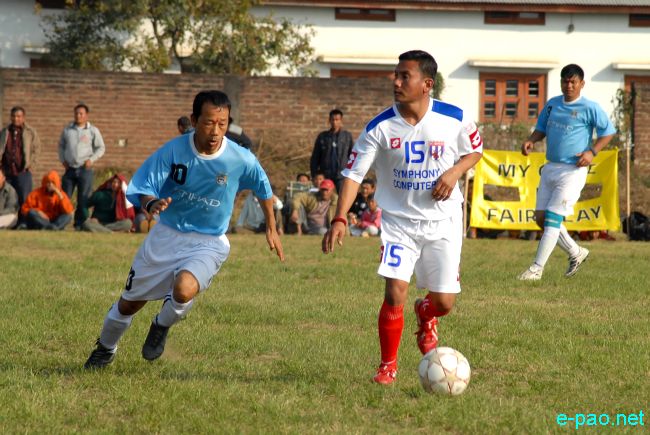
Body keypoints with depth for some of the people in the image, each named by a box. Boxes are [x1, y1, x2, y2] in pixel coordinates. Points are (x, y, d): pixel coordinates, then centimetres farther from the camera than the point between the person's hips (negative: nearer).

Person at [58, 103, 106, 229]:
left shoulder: (93, 131, 3)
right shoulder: (67, 129, 10)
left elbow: (101, 148, 6)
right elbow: (61, 145, 20)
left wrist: (91, 159, -7)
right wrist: (62, 160, 7)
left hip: (85, 169, -2)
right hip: (70, 169, 2)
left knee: (83, 199, -2)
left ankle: (79, 223, 2)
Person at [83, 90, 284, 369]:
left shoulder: (241, 160, -16)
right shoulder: (174, 150, -17)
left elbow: (264, 189, 5)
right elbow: (141, 188, -12)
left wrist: (271, 229, 15)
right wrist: (151, 203, -36)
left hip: (208, 243, -2)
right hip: (167, 235, 2)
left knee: (184, 289, -33)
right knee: (129, 303, 14)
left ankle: (162, 326, 2)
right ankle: (105, 349, 44)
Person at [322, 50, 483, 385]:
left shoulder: (453, 119, -10)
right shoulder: (380, 127, -12)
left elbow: (475, 150, 8)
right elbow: (353, 172, -11)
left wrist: (454, 172, -13)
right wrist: (340, 219, -23)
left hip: (442, 222, 1)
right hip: (398, 221, -1)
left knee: (444, 302, 2)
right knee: (395, 294, -15)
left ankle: (425, 315, 42)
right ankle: (387, 366, 5)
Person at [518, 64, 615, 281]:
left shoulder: (590, 108, -7)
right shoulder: (552, 104, 10)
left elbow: (608, 132, 0)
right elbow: (541, 129, 21)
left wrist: (592, 152, -14)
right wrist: (531, 140, -1)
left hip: (573, 171, -7)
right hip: (550, 168, 7)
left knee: (553, 218, -11)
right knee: (541, 218, 6)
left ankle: (537, 268, -8)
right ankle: (576, 253, 24)